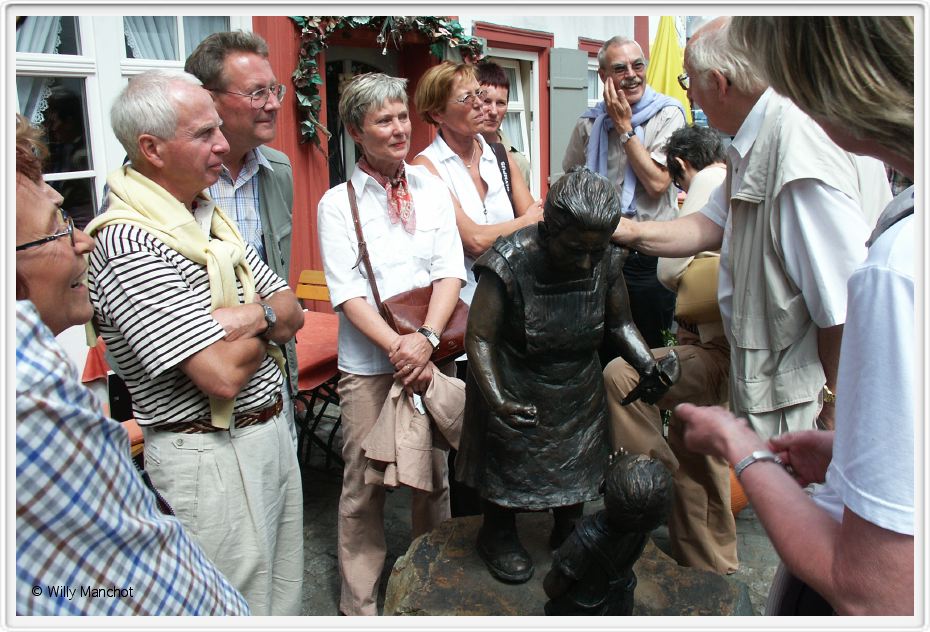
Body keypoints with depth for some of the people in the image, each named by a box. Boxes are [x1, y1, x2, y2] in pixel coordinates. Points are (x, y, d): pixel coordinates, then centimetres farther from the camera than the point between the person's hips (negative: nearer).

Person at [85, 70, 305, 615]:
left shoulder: (213, 216, 7)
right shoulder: (130, 246, -21)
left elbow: (292, 311, 6)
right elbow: (222, 376, -26)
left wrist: (249, 315, -17)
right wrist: (267, 326, -6)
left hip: (272, 428, 8)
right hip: (210, 455, -8)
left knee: (286, 589, 22)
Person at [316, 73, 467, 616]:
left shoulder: (432, 188, 7)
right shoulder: (338, 203, -1)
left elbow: (451, 271, -1)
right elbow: (348, 295, -7)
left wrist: (426, 339, -16)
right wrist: (399, 348, -19)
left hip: (432, 354, 3)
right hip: (368, 364, -2)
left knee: (435, 473, 12)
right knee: (365, 484, 5)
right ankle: (360, 602, 22)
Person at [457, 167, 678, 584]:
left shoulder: (606, 261, -14)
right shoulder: (510, 264, -29)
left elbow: (619, 323, 0)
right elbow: (479, 339, -25)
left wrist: (648, 365, -18)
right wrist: (498, 401, -37)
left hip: (578, 394, 5)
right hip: (517, 391, -4)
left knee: (578, 468, 19)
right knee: (509, 467, 14)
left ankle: (568, 534, 45)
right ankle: (497, 535, 41)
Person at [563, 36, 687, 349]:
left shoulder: (667, 115, -5)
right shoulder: (589, 124, 5)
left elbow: (657, 182, -17)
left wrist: (624, 127, -12)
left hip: (650, 256, -3)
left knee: (653, 349, 8)